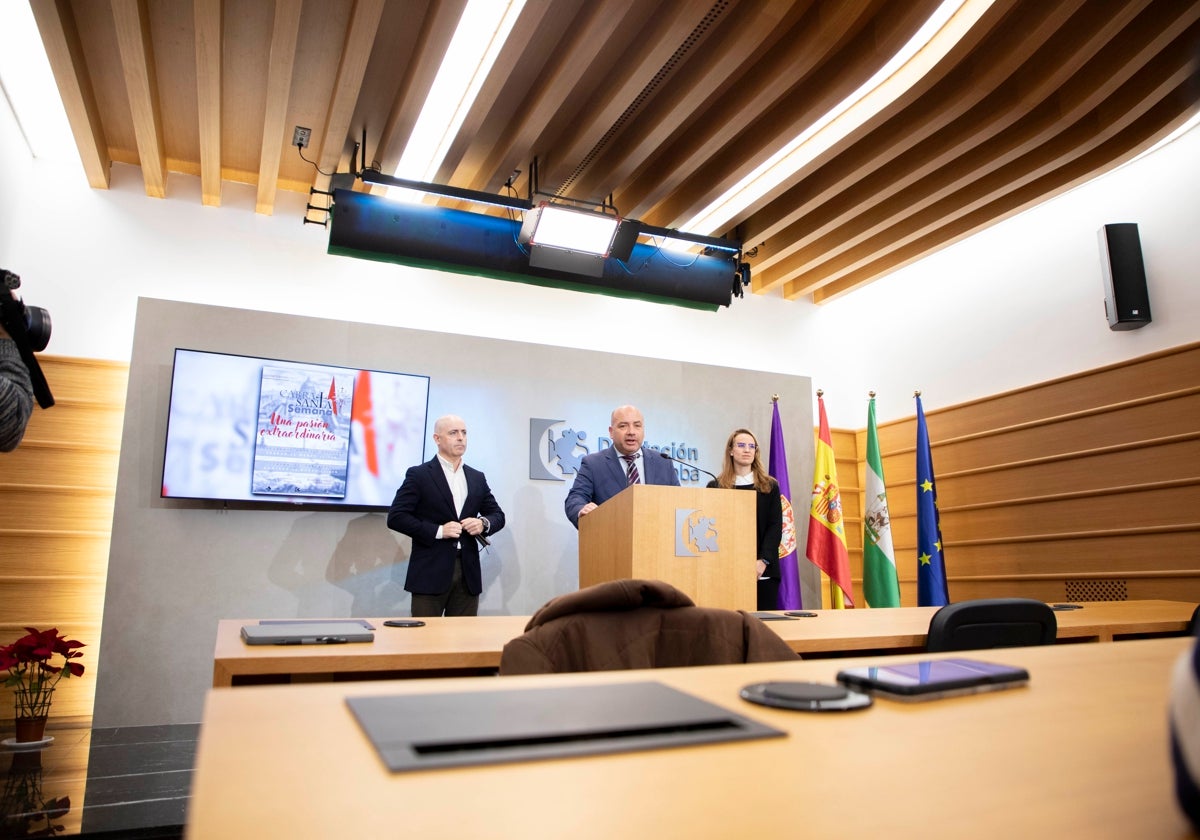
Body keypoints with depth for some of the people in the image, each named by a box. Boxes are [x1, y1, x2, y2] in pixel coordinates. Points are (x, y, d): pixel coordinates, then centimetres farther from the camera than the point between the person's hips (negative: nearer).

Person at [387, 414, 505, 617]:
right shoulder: (419, 475, 0)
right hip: (431, 573, -4)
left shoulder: (477, 478, 14)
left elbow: (498, 515, 18)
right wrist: (437, 531, -15)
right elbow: (395, 517, -6)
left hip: (468, 573, 5)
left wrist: (483, 523, -6)